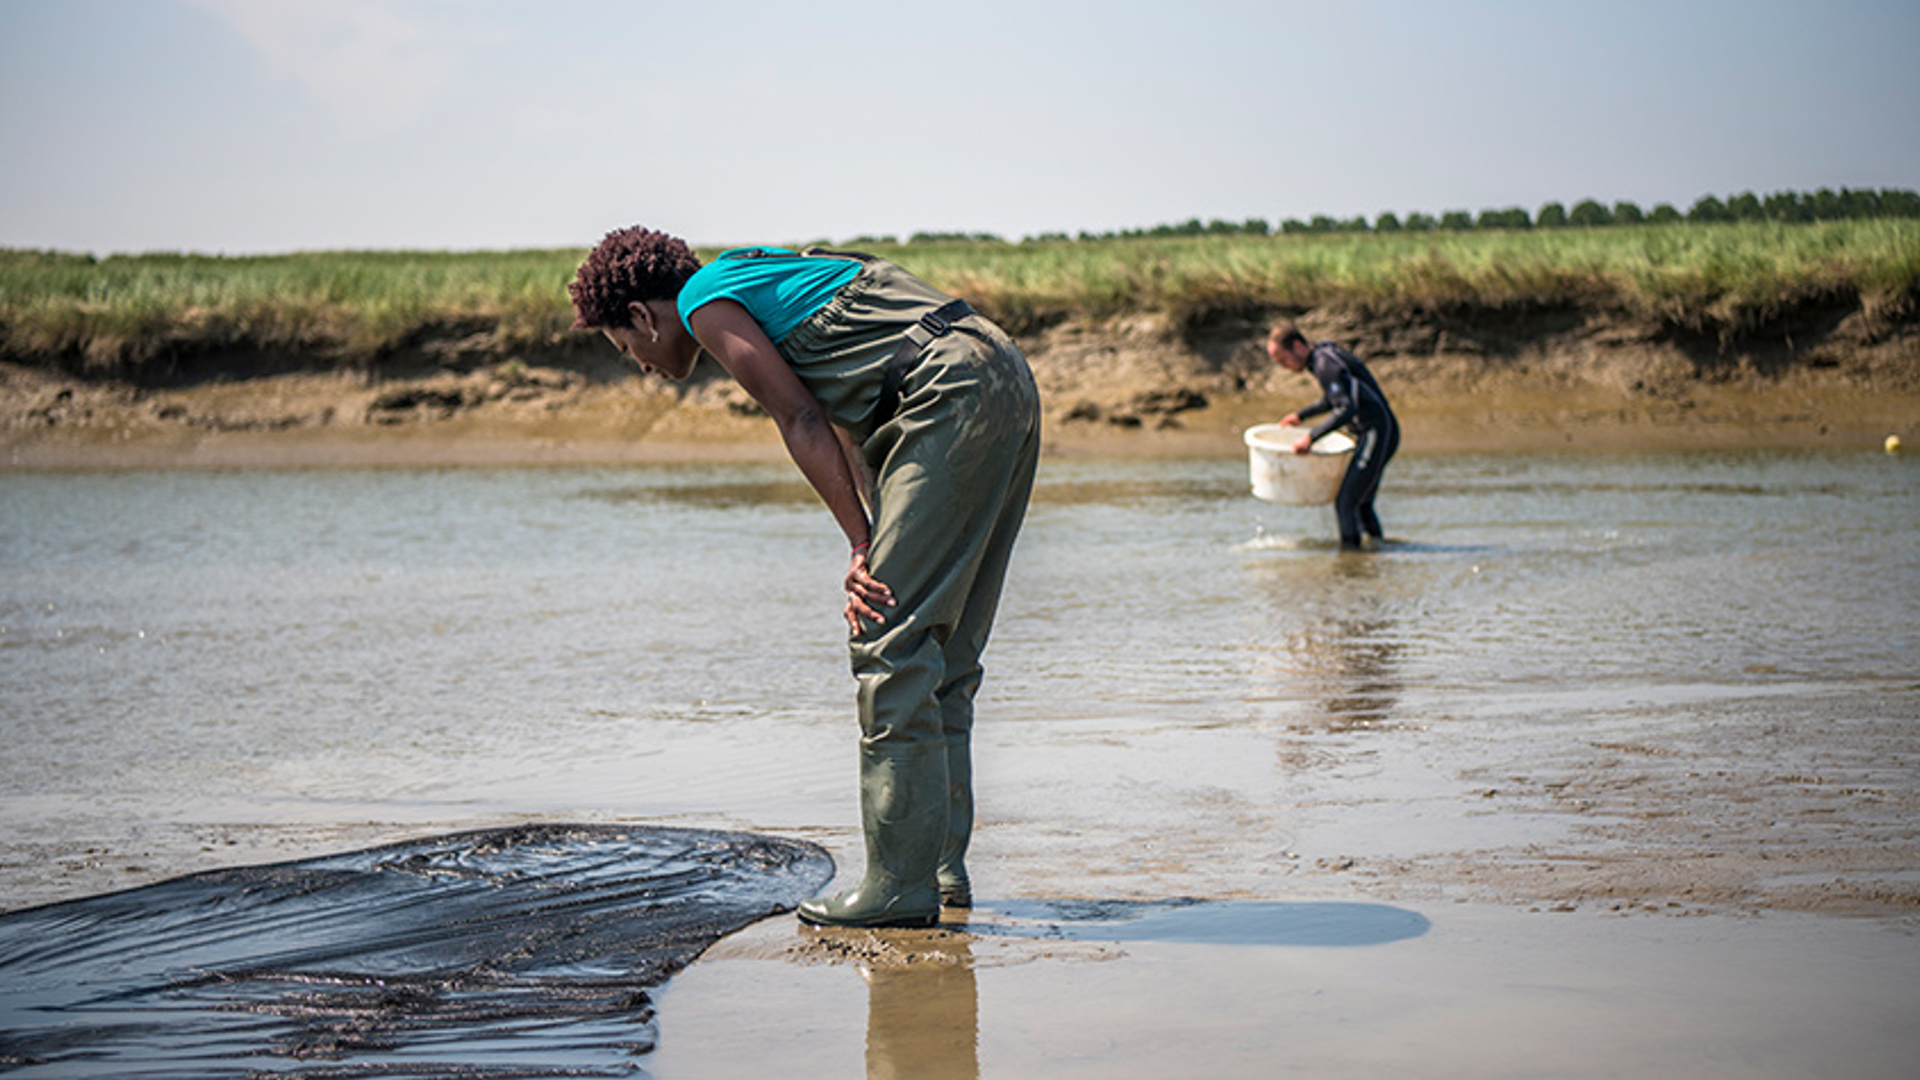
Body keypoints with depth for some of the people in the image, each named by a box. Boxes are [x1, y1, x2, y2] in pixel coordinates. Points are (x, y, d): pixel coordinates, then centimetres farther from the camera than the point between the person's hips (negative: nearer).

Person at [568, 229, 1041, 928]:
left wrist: (862, 545, -3)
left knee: (892, 645, -8)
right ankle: (943, 865, 17)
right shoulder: (763, 283, 30)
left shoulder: (707, 302, 3)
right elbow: (845, 425, 23)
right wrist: (876, 551, 13)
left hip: (954, 396, -10)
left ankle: (902, 884, -8)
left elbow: (803, 423, -4)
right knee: (940, 649, 14)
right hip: (1007, 379, 10)